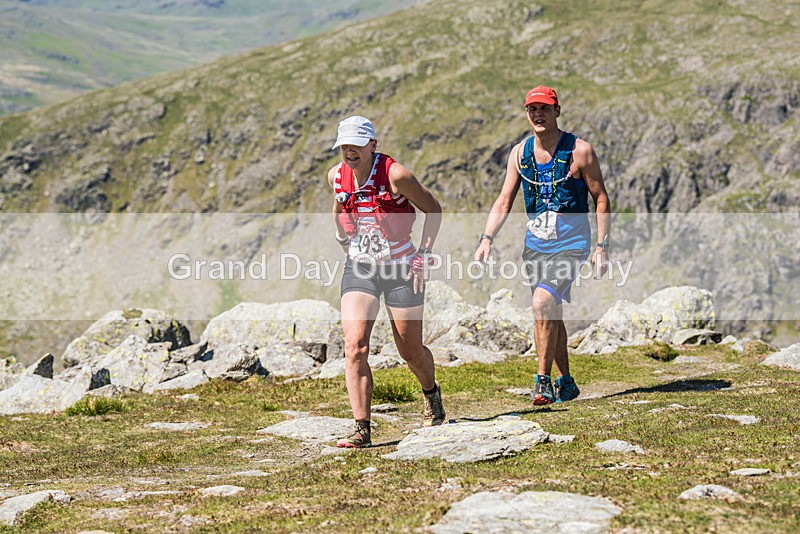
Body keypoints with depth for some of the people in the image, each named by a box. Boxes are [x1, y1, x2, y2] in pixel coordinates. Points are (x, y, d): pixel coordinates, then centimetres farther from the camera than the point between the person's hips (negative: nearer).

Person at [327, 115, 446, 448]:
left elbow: (433, 209, -5)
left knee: (410, 351, 9)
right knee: (354, 347, -16)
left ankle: (432, 395, 43)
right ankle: (362, 429, -16)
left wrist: (423, 257, -8)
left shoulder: (395, 175, -17)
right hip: (359, 269, 3)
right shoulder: (336, 176, -2)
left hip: (401, 269, -3)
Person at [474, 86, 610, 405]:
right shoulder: (520, 153, 3)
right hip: (536, 243, 5)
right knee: (551, 313, 9)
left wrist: (601, 246, -9)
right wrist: (487, 239, -7)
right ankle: (565, 383, 22)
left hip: (571, 242, -5)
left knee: (542, 303, -21)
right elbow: (504, 202, 5)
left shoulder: (579, 151, -9)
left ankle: (543, 381, -12)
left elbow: (601, 199, -4)